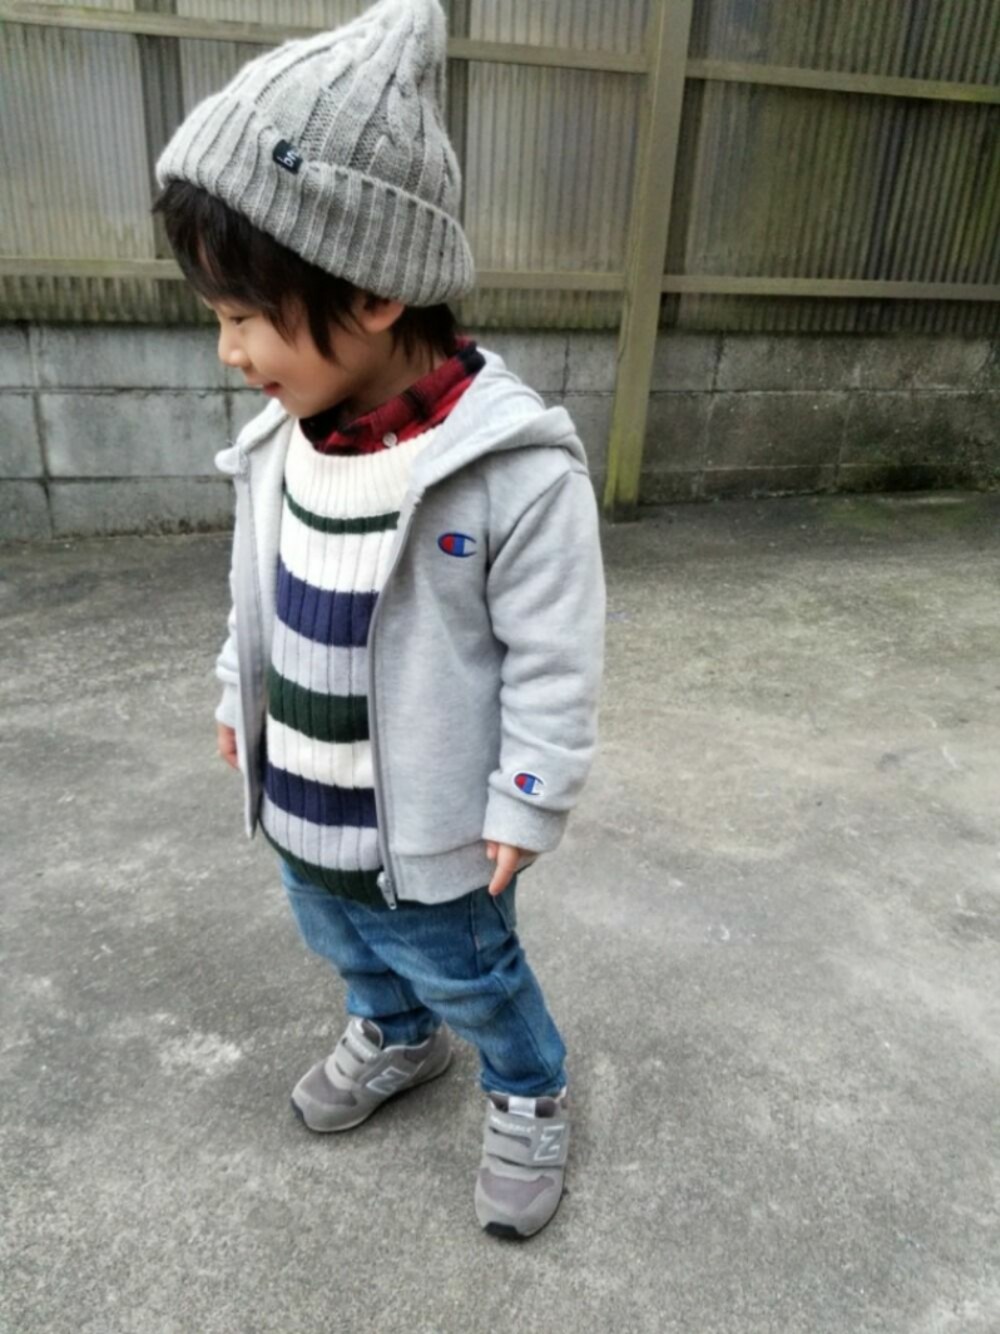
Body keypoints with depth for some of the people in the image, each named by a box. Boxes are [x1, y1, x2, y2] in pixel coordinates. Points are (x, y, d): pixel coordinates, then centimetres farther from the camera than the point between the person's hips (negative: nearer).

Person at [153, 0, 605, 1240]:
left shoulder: (518, 471, -28)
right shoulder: (282, 437, -7)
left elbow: (553, 661, -20)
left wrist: (525, 805, -14)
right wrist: (240, 695, 17)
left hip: (431, 823, -6)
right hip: (302, 800, 7)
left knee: (468, 976, 18)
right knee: (349, 945, 29)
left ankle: (528, 1097, 48)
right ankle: (395, 1039, 60)